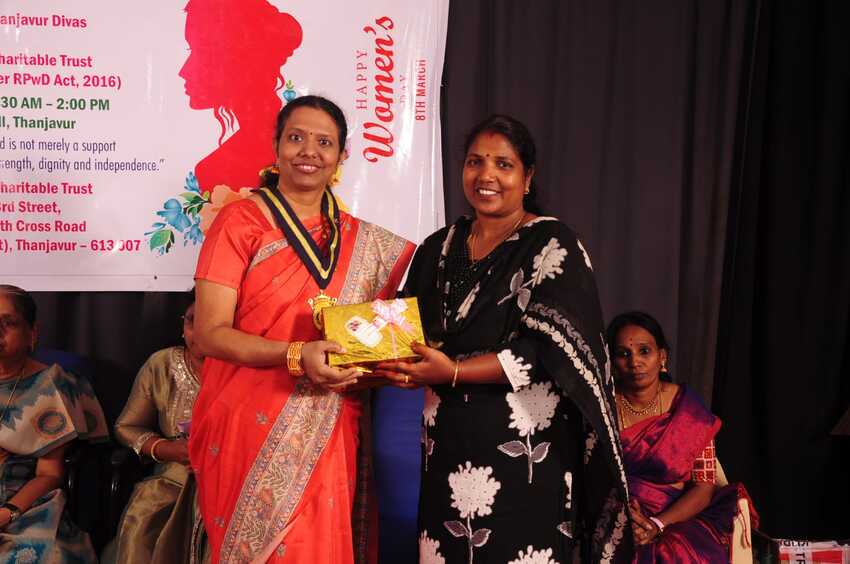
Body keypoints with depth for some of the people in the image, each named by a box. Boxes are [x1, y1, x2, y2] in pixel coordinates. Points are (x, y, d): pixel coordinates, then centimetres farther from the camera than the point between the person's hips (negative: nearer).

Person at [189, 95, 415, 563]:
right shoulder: (241, 222, -3)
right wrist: (296, 356, -23)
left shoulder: (362, 242, 10)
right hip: (252, 428, -4)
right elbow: (210, 333, -10)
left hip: (327, 434, 4)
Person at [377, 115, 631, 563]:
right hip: (447, 447, 5)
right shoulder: (439, 248, 12)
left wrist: (453, 373, -20)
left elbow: (550, 352, -13)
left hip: (526, 451, -4)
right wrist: (399, 364, -8)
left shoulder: (552, 246, -4)